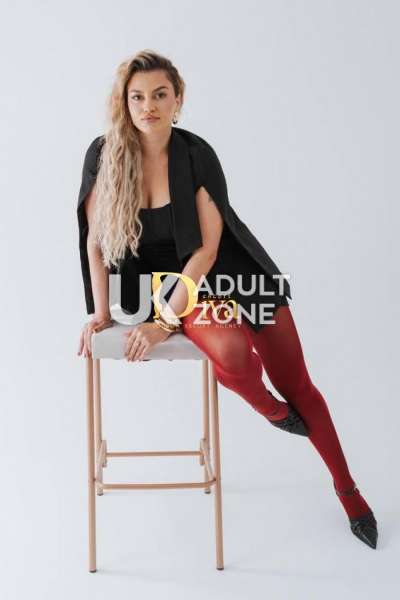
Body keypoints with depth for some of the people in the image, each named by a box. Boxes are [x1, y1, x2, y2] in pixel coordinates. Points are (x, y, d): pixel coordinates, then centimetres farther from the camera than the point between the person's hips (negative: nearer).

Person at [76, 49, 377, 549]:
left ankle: (348, 491, 22)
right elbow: (94, 240, -1)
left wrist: (164, 323, -22)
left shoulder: (197, 155, -14)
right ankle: (270, 410, 6)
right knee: (232, 352, -32)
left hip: (228, 271, 0)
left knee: (297, 386, 1)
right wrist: (101, 313, -5)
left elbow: (207, 248, -16)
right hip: (167, 280, 0)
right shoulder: (104, 155, -10)